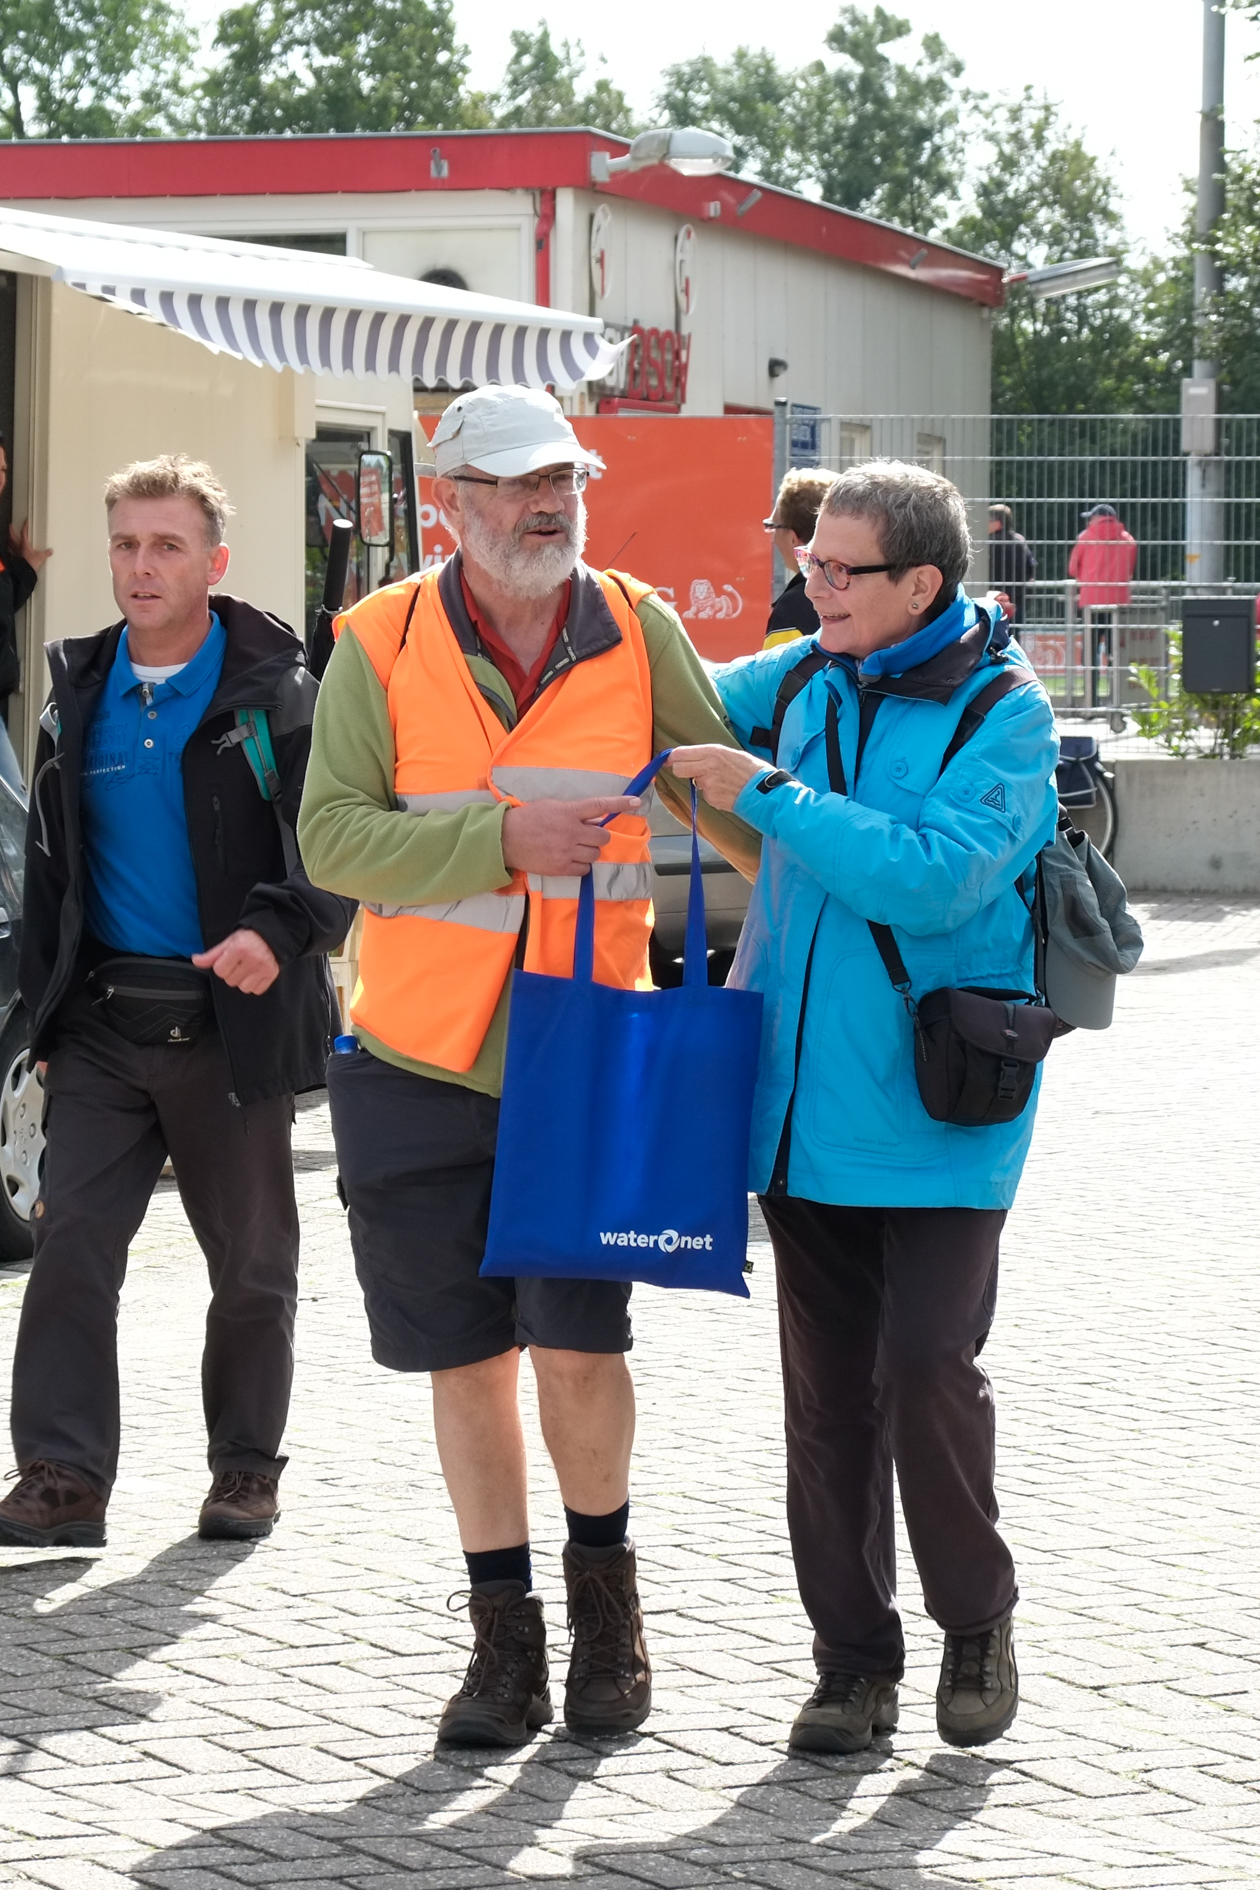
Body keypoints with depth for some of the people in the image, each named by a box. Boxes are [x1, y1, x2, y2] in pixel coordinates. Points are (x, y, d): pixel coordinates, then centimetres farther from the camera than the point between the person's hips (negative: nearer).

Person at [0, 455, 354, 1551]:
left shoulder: (274, 690, -2)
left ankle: (246, 1469, 19)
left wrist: (278, 932, -22)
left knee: (252, 1262, 7)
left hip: (233, 1019, -3)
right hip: (105, 1022, 3)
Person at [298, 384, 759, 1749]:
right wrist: (502, 838, -24)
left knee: (577, 1342, -7)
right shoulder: (382, 646, -5)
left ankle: (603, 1584, 20)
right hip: (422, 1059, 0)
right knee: (467, 1357, 7)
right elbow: (332, 837, -14)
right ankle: (504, 1635, 21)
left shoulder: (638, 635, 0)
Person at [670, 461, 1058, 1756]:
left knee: (927, 1368, -10)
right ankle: (853, 1657, 16)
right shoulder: (804, 681, 8)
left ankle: (977, 1624, 12)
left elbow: (934, 878, -24)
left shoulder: (1005, 715, -10)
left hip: (932, 1113, -5)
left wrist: (770, 796, -20)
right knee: (827, 1392, 7)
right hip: (805, 1101, 6)